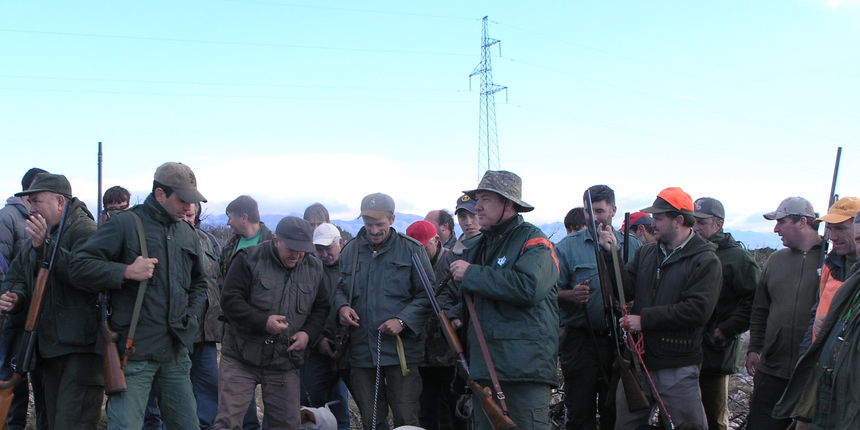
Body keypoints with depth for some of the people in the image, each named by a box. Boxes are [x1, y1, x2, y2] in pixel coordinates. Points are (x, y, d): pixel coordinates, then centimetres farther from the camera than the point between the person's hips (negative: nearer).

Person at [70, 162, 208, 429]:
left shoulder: (188, 233, 14)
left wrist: (191, 319, 12)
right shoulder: (125, 224, -5)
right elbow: (80, 267, -9)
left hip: (177, 351, 6)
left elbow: (199, 283, 27)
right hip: (134, 352, -6)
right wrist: (127, 272, -17)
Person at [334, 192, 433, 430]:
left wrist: (403, 321, -15)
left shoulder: (411, 249, -1)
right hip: (361, 348, 4)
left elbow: (427, 294, -2)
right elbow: (340, 288, 20)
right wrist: (342, 306, -3)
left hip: (401, 348, -4)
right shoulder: (350, 251, 9)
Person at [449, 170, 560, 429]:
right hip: (482, 360, 8)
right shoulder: (479, 247, 20)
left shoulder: (533, 241, -5)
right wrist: (458, 315, 10)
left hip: (525, 364, -7)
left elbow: (529, 287, -24)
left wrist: (472, 274, -16)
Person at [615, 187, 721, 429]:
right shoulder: (647, 253, 12)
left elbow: (698, 309, -18)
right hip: (638, 358, 6)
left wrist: (644, 319, -17)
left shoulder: (705, 261, -6)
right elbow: (625, 289, 5)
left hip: (677, 367, -5)